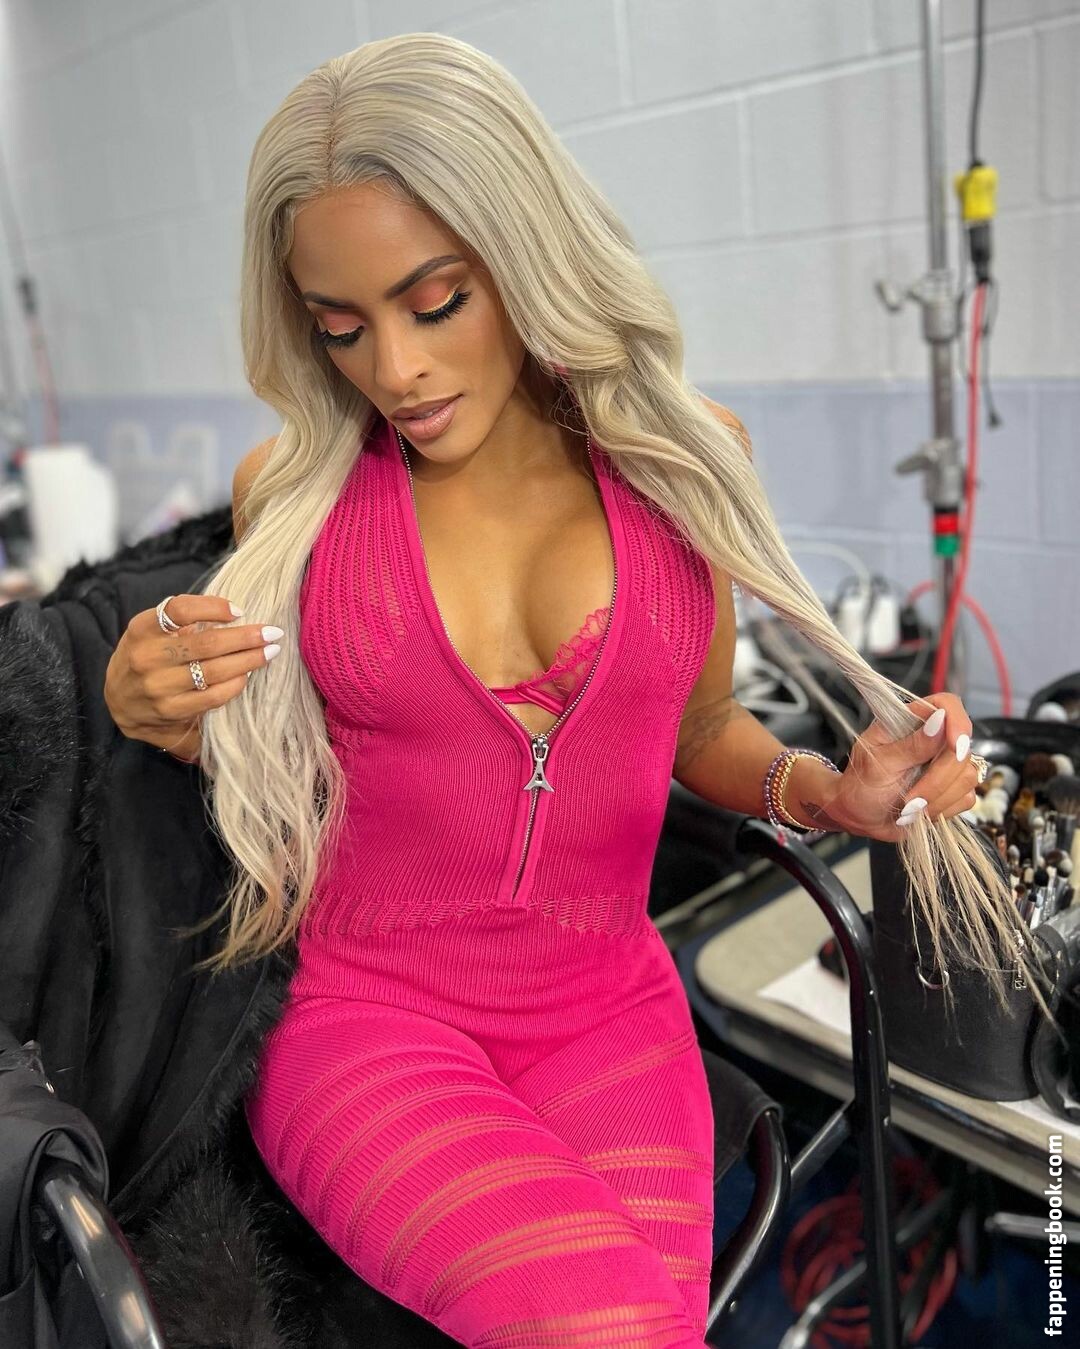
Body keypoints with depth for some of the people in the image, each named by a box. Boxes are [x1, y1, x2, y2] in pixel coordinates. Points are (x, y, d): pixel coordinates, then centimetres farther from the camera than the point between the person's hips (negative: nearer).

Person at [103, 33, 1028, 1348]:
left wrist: (827, 790, -6)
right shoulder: (291, 490, -3)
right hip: (364, 1009, -1)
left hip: (611, 1017, 2)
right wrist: (144, 702, -10)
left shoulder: (684, 457, -1)